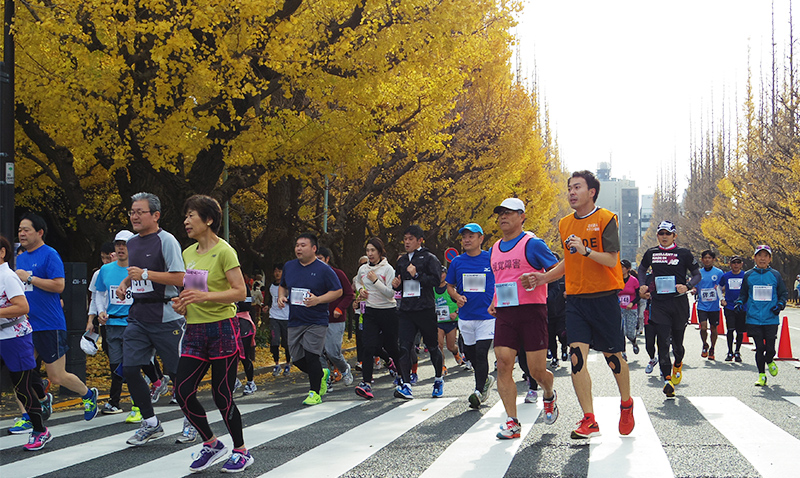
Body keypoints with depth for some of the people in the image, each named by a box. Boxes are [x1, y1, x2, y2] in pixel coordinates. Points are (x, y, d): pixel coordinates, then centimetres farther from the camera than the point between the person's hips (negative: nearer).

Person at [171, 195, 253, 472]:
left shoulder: (224, 251, -9)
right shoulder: (187, 254, 12)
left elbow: (240, 292, -15)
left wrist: (205, 296, -25)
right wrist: (181, 304, 3)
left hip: (222, 330, -7)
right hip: (195, 332, 7)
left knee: (221, 395, -2)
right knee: (183, 392, -2)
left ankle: (241, 451, 16)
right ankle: (212, 444, 17)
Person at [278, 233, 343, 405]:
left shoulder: (324, 269, -6)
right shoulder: (289, 267, 10)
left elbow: (338, 291, -5)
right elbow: (283, 286, 25)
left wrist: (318, 300, -18)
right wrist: (281, 296, 3)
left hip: (316, 322, -5)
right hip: (295, 321, 5)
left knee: (311, 356, -12)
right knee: (298, 359, 6)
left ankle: (315, 393, 3)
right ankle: (321, 374, 33)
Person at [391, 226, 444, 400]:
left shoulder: (429, 258, -1)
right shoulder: (402, 260, 18)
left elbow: (436, 280, -11)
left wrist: (417, 275, -19)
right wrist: (397, 284, 5)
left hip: (425, 309, -4)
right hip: (406, 309, 4)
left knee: (432, 346, 7)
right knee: (404, 347, -9)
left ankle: (438, 379, 27)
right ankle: (405, 385, -13)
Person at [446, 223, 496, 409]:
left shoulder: (492, 259, -2)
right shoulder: (457, 262, 6)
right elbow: (450, 286, 16)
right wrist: (457, 297, -5)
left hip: (487, 315, -4)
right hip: (465, 316, 4)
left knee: (481, 353, -13)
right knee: (470, 354, 12)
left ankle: (479, 391, -7)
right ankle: (486, 379, 36)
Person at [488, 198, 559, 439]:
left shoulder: (532, 244, -3)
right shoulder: (494, 250, 17)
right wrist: (494, 303, 14)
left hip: (531, 311, -5)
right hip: (504, 314, 5)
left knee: (536, 370, -2)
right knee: (503, 365, -9)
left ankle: (549, 396, 33)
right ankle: (512, 422, -5)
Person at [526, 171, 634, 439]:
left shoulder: (606, 219, -6)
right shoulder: (565, 224, 11)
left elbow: (612, 260, -14)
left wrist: (586, 250, -28)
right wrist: (545, 277, 11)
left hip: (604, 297, -4)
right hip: (575, 299, 4)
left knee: (612, 356, 5)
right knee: (577, 356, -9)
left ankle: (626, 405, 32)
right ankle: (589, 421, -8)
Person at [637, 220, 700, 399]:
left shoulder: (683, 253, 1)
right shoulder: (651, 253, 9)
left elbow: (697, 274, 6)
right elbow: (642, 269, 28)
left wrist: (687, 286, -13)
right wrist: (643, 285, 11)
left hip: (679, 303, -1)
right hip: (659, 304, 1)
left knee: (677, 342, 9)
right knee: (663, 341, -11)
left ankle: (677, 365, 41)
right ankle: (667, 380, -12)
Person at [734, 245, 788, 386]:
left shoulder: (775, 275, 6)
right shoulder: (748, 275, 7)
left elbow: (784, 293, 13)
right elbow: (743, 294, 16)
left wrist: (780, 305, -5)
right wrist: (740, 302, -3)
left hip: (771, 319, 0)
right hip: (754, 318, 0)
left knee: (770, 348, -2)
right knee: (759, 347, -1)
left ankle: (769, 361, 32)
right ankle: (762, 375, 12)